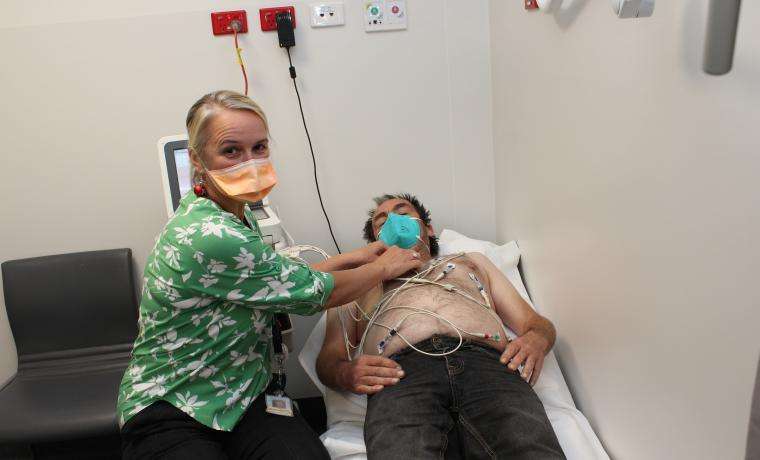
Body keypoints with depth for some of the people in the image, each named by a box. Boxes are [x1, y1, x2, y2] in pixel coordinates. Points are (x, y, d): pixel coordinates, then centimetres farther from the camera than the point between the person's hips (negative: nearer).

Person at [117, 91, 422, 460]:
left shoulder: (237, 217, 4)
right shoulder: (209, 237, -25)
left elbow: (280, 283, 16)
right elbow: (315, 293, -16)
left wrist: (351, 258, 16)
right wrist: (385, 267, 0)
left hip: (246, 399, 7)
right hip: (168, 415, -7)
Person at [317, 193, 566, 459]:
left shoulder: (470, 260, 39)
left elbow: (534, 322, 30)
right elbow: (329, 357, 22)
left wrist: (537, 339, 4)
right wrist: (344, 373, -4)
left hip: (486, 361, 2)